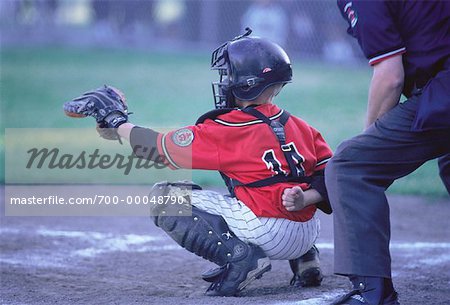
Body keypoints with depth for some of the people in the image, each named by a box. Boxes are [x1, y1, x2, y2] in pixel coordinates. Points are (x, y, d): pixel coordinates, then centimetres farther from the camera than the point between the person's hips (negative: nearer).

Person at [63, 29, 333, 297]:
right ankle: (304, 259, 20)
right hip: (309, 235, 8)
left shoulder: (227, 130, -8)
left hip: (265, 232, -8)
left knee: (164, 197, 2)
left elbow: (160, 147, -4)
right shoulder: (298, 126, 11)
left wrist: (115, 122, 9)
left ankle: (238, 256, -12)